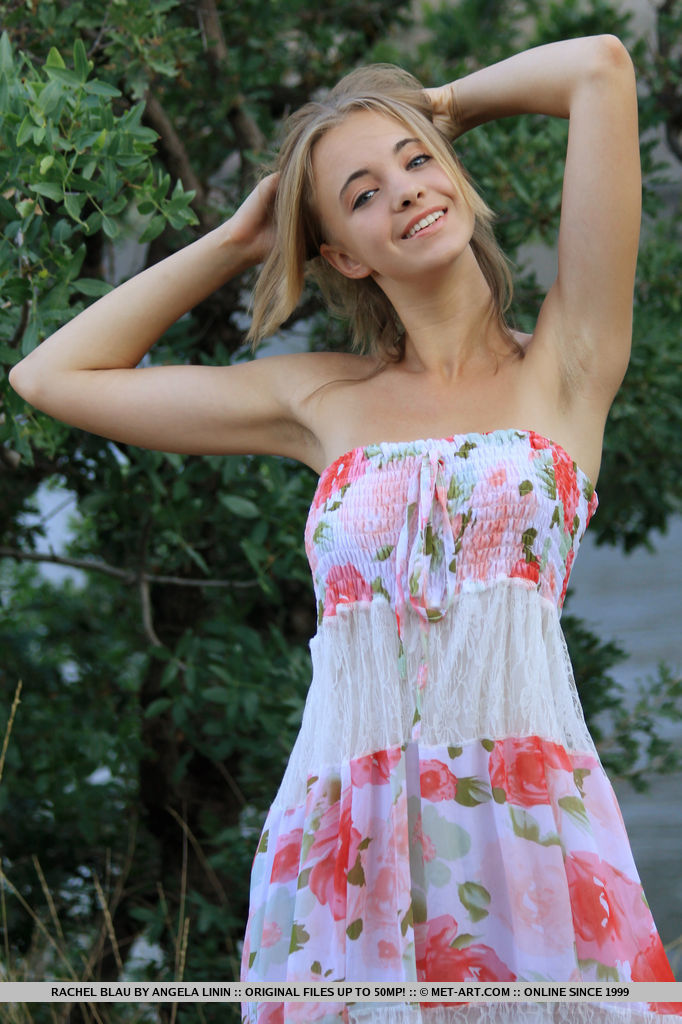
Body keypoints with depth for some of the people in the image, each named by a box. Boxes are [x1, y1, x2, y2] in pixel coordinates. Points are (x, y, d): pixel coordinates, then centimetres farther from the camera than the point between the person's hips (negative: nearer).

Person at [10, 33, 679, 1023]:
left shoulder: (563, 367, 8)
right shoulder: (322, 403, 15)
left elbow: (602, 66, 3)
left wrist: (437, 106, 19)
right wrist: (234, 242, 22)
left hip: (528, 826, -2)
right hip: (340, 848, 2)